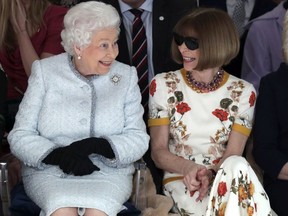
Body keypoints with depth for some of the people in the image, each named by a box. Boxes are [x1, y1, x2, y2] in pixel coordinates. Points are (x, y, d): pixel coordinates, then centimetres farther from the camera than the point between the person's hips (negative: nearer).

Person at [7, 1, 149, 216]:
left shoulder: (126, 76, 5)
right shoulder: (45, 72, 3)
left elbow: (138, 139, 1)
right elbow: (20, 137, 0)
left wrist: (97, 145, -18)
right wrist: (59, 154, -19)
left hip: (109, 172, 1)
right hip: (48, 172, 0)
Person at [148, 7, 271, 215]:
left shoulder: (242, 92, 2)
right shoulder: (163, 85, 1)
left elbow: (233, 156, -4)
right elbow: (158, 151, -1)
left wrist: (210, 174, -25)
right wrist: (188, 168, -22)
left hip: (226, 180, 2)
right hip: (181, 181, -2)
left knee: (236, 166, -35)